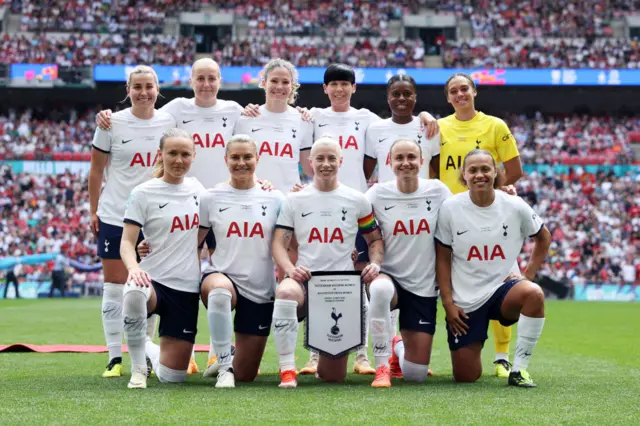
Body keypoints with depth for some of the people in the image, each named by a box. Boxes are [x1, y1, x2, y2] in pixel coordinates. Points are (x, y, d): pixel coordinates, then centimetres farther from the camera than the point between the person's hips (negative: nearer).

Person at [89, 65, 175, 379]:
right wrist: (93, 210, 0)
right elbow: (96, 170, 2)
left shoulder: (169, 122, 1)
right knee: (114, 287, 2)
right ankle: (115, 358, 9)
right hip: (114, 216, -2)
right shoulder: (112, 123, -5)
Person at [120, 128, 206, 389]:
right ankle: (138, 368, -17)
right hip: (153, 279, -3)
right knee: (134, 295, -43)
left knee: (172, 376, 0)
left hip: (187, 288, 4)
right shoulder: (143, 193, -5)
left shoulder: (197, 188, 8)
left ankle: (148, 349, 37)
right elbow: (127, 242, -9)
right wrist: (133, 267, -33)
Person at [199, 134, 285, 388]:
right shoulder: (212, 198, 2)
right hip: (222, 276, -1)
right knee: (219, 291, -43)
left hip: (261, 291, 2)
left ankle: (227, 359, 43)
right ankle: (224, 366, -25)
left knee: (246, 376, 5)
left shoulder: (274, 198, 3)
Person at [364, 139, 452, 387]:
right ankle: (382, 366, -22)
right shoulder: (377, 194, -5)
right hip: (390, 277, -1)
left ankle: (398, 347, 36)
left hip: (424, 288, 1)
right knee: (380, 288, -41)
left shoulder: (438, 191, -2)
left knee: (416, 375, -3)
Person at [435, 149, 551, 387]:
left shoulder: (515, 207, -5)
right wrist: (448, 303, -5)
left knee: (534, 293, -36)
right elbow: (442, 258, 0)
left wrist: (528, 274, 1)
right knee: (466, 377, -2)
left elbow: (543, 238, 12)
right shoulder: (449, 208, -6)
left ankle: (519, 368, -20)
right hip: (465, 300, 0)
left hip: (503, 288, 0)